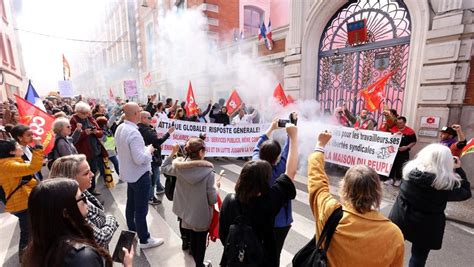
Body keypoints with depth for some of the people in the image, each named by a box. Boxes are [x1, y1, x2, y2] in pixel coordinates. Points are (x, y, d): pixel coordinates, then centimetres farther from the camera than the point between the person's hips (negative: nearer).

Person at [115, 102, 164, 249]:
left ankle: (132, 231, 43)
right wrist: (149, 150, -12)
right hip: (139, 175, -9)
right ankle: (144, 239, 21)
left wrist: (145, 149, 7)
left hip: (128, 173, 9)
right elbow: (140, 159, -30)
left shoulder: (120, 128, 0)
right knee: (141, 209, 5)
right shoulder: (133, 132, -28)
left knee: (131, 205, 23)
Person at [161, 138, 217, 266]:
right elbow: (213, 199, -20)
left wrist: (173, 152, 6)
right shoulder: (208, 171, -26)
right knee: (201, 242, 21)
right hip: (202, 215, -5)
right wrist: (215, 187, -2)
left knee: (192, 239, 28)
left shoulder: (179, 166, -14)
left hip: (186, 212, 5)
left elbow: (164, 168, 9)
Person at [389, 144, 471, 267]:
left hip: (401, 218, 3)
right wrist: (458, 169, 1)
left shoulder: (411, 169, -13)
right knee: (419, 257, 19)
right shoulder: (447, 182, -22)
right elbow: (466, 193, -1)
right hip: (426, 226, -3)